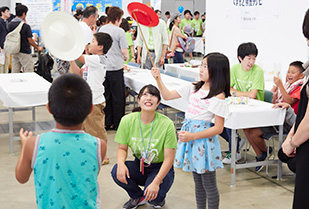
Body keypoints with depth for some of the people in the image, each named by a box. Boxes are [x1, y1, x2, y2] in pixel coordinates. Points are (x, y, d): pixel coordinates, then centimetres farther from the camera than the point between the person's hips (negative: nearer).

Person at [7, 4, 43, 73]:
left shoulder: (9, 24, 1)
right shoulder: (26, 26, -16)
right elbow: (30, 41, -14)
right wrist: (38, 48, 4)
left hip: (14, 51, 6)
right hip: (24, 53, -6)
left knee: (14, 73, 10)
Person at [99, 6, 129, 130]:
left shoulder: (101, 29, 5)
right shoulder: (119, 31, -11)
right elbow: (124, 50, -13)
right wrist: (126, 57, 10)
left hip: (103, 67, 5)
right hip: (116, 68, -5)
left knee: (105, 95, 12)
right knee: (118, 96, 5)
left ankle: (107, 123, 16)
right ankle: (118, 124, 11)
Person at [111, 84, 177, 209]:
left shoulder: (167, 124, -21)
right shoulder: (127, 120, -11)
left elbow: (169, 159, -18)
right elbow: (122, 148, -1)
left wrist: (156, 182, -30)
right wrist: (121, 163, -25)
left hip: (160, 168, -3)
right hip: (139, 165, 4)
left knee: (153, 196, -31)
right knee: (117, 172, -27)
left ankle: (159, 198, 12)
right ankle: (137, 197, 6)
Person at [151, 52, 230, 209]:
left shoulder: (218, 96, -14)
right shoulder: (194, 88, 7)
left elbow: (218, 128, -16)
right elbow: (168, 95, 14)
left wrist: (192, 136, -22)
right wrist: (158, 79, 0)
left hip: (204, 139, -7)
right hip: (189, 135, 7)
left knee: (209, 184, 4)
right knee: (198, 182, 18)